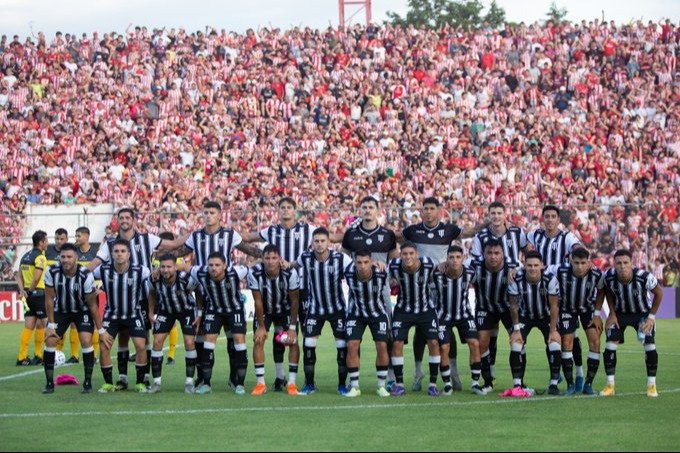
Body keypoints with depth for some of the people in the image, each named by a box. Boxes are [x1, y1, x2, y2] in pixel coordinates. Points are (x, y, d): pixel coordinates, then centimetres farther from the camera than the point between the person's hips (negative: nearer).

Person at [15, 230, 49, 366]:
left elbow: (19, 275, 10)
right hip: (38, 293, -7)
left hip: (28, 295, 7)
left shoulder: (25, 256, 13)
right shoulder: (40, 258, -13)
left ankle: (21, 357, 2)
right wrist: (31, 290, -6)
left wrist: (22, 290, 0)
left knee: (28, 327, 7)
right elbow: (36, 278, -20)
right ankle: (38, 356, 10)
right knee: (41, 325, 5)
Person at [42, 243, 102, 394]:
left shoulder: (86, 276, -29)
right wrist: (51, 324, -11)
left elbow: (92, 305, -19)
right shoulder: (52, 272, -23)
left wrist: (101, 329, -16)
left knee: (86, 341, -19)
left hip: (82, 311, -2)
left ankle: (88, 382, -5)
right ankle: (49, 383, 1)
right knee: (50, 341, -10)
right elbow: (49, 299, -11)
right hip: (60, 309, 2)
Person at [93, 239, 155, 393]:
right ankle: (108, 383, 8)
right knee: (103, 347, -10)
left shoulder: (140, 271, -20)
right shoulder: (103, 270, -17)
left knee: (141, 346, -15)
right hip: (112, 314, 1)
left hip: (134, 314, -1)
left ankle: (140, 383, 3)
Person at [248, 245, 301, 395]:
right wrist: (261, 326, -12)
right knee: (259, 341, -12)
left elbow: (295, 300, -18)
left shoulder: (290, 273, -31)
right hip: (264, 310, 0)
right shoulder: (254, 273, -29)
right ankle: (260, 383, -5)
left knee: (292, 341, -11)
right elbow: (258, 301, -18)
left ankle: (292, 382, -4)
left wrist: (292, 327, -17)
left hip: (285, 310, 0)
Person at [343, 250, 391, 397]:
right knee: (352, 345, -13)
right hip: (356, 314, 1)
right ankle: (354, 387, -3)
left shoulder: (381, 274, -25)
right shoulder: (349, 273, -25)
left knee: (382, 346, -10)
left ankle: (381, 386, 5)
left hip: (378, 313, 0)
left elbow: (386, 298, -7)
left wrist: (389, 323, 3)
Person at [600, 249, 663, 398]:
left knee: (650, 346, -15)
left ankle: (652, 385, 1)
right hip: (620, 312, 2)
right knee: (610, 345, -12)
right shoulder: (609, 277, -27)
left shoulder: (644, 277, -34)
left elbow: (658, 293, -13)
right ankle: (610, 386, -1)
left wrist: (651, 316, -13)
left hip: (643, 313, -2)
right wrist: (612, 314, -5)